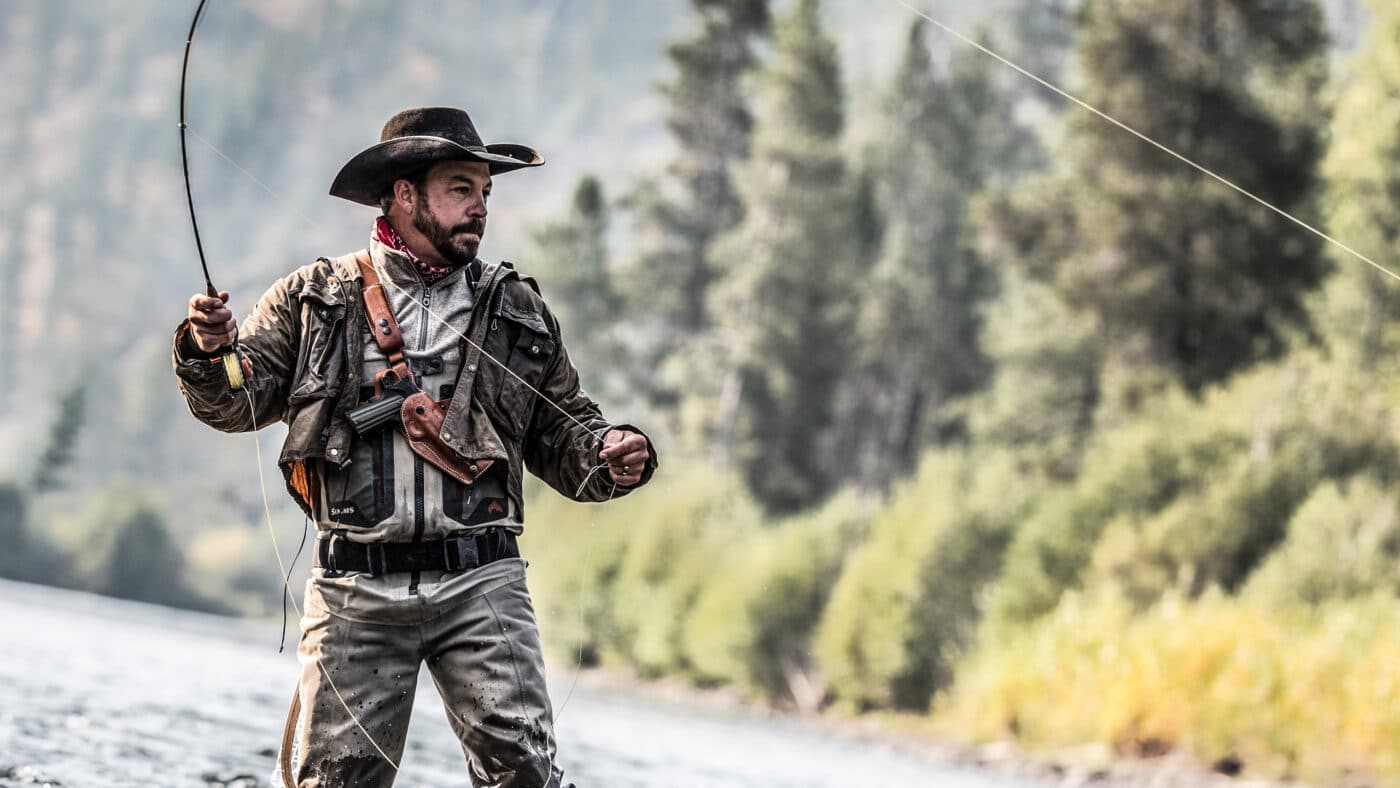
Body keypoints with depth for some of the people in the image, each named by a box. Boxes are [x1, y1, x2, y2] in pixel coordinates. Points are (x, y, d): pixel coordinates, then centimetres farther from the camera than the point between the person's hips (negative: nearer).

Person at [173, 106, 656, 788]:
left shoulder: (519, 312, 14)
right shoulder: (315, 299, 9)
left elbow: (562, 433, 16)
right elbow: (238, 400, 6)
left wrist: (612, 456, -5)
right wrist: (211, 351, -16)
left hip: (480, 584, 1)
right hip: (355, 590, -1)